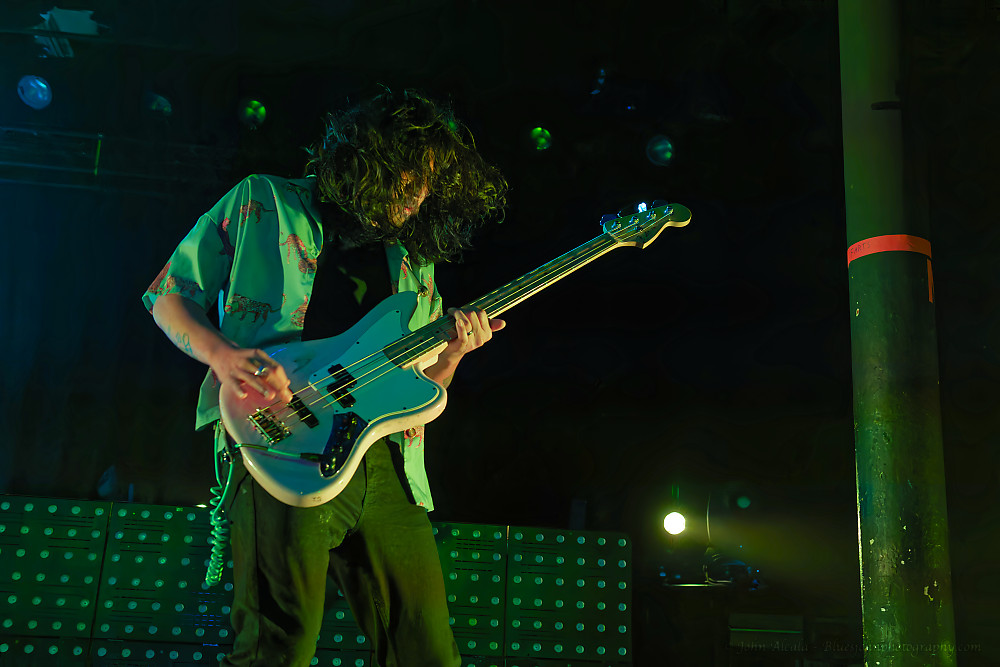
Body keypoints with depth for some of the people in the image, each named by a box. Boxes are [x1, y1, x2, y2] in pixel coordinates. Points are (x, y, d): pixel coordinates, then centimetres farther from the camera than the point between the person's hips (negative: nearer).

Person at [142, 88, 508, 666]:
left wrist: (451, 354, 3)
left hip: (387, 465, 5)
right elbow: (169, 294, 11)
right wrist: (221, 353, -9)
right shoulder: (263, 203, 12)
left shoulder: (414, 266, 24)